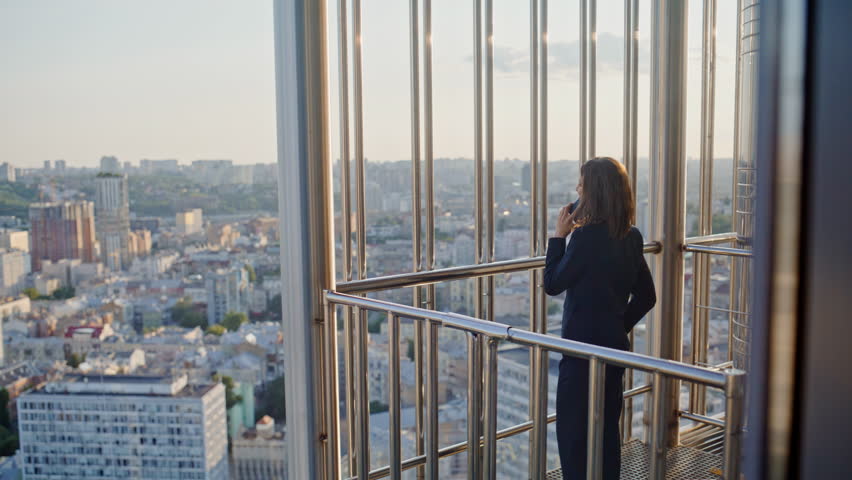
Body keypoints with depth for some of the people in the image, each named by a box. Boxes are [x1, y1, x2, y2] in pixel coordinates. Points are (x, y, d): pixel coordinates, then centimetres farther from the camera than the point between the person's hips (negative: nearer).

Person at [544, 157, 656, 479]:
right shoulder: (631, 237, 4)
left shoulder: (586, 236, -20)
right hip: (616, 344, 8)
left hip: (584, 345, -8)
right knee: (607, 425, 18)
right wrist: (619, 326, 15)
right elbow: (646, 297, 10)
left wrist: (559, 235, -6)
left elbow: (552, 284, -11)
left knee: (572, 427, 4)